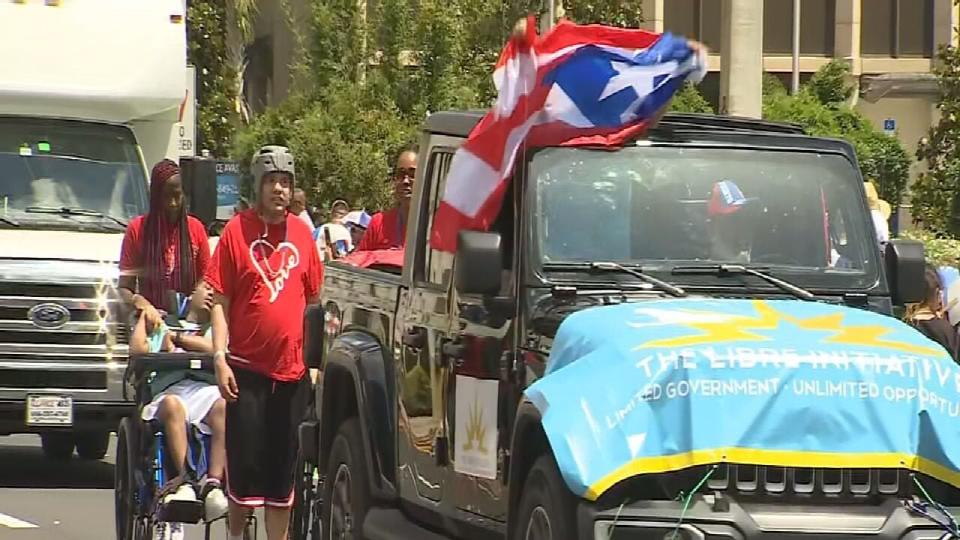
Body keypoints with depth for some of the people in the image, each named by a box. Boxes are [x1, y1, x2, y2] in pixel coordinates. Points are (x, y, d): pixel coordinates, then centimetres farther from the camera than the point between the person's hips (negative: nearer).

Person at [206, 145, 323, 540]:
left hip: (292, 369, 3)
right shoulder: (237, 230, -2)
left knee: (283, 466, 9)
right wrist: (219, 357, -11)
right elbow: (220, 300, -3)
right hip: (247, 366, -3)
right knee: (244, 459, 0)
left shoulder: (301, 233, 7)